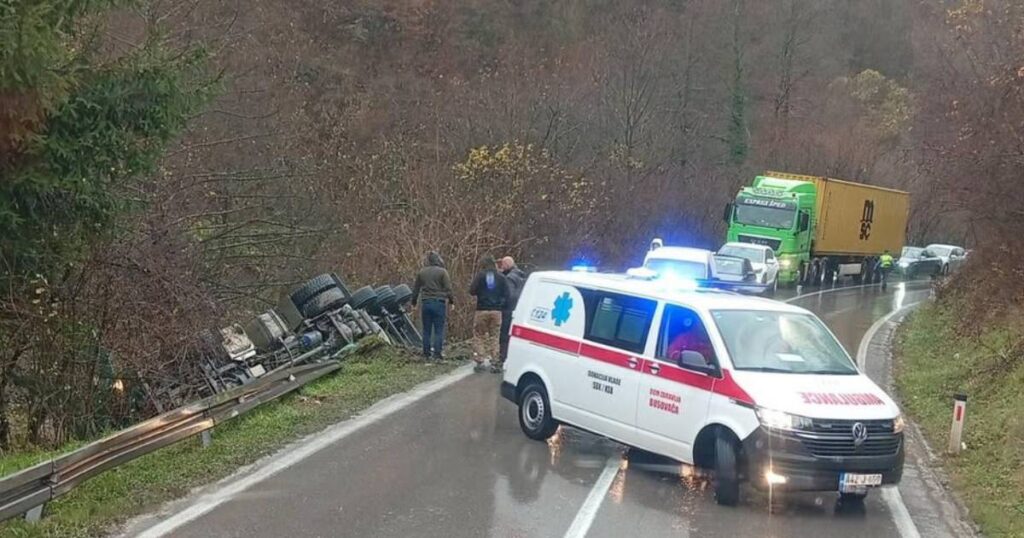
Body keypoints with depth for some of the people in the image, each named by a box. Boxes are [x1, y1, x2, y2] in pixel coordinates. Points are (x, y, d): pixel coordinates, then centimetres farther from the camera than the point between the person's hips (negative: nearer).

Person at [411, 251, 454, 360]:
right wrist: (452, 300, 6)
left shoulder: (421, 272, 8)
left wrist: (414, 302, 26)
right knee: (439, 330, -1)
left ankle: (426, 353, 11)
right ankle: (437, 353, -4)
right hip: (439, 303, -4)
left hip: (426, 303, 4)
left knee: (426, 330, 10)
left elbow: (416, 289, 15)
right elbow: (448, 289, -6)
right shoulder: (442, 272, -5)